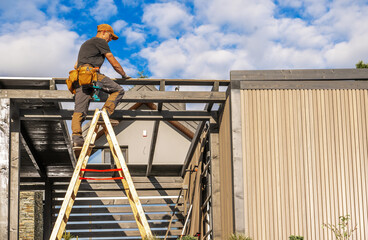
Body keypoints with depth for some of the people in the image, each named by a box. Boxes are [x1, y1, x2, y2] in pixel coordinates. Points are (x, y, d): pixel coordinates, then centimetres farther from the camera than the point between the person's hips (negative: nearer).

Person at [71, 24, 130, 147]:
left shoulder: (85, 44, 37)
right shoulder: (100, 41, 9)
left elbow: (76, 65, 41)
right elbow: (114, 64, 8)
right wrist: (124, 75, 21)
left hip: (79, 77, 8)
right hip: (90, 71, -8)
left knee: (79, 111, -2)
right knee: (118, 90, -4)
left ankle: (76, 137, -14)